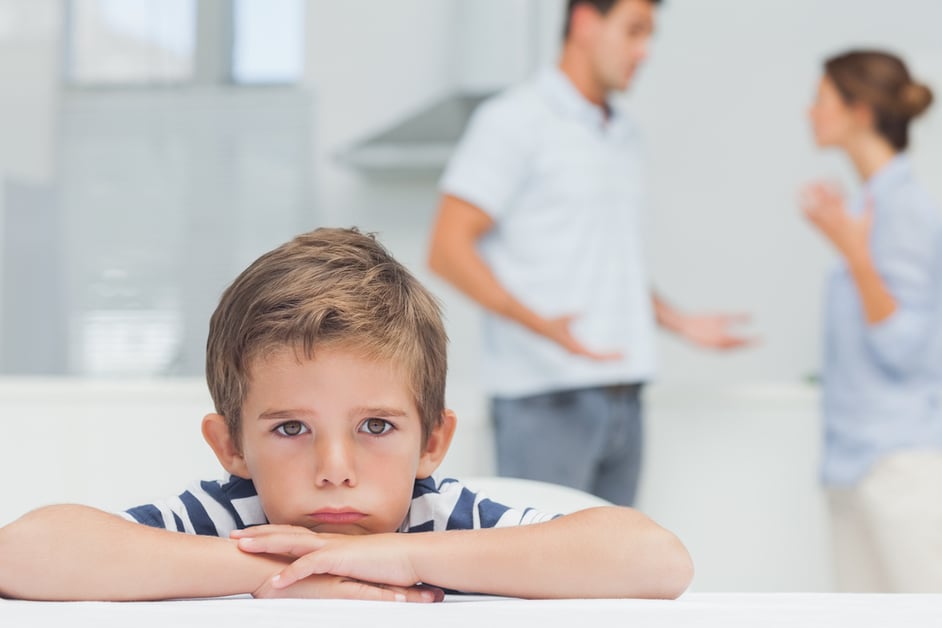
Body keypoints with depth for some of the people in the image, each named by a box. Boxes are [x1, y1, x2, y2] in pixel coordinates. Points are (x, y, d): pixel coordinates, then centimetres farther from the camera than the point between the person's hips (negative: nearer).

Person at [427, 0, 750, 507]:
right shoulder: (514, 121, -4)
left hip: (621, 398, 8)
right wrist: (541, 324, -24)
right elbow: (447, 250, -12)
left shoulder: (624, 137, 20)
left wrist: (680, 323, 15)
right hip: (547, 395, -8)